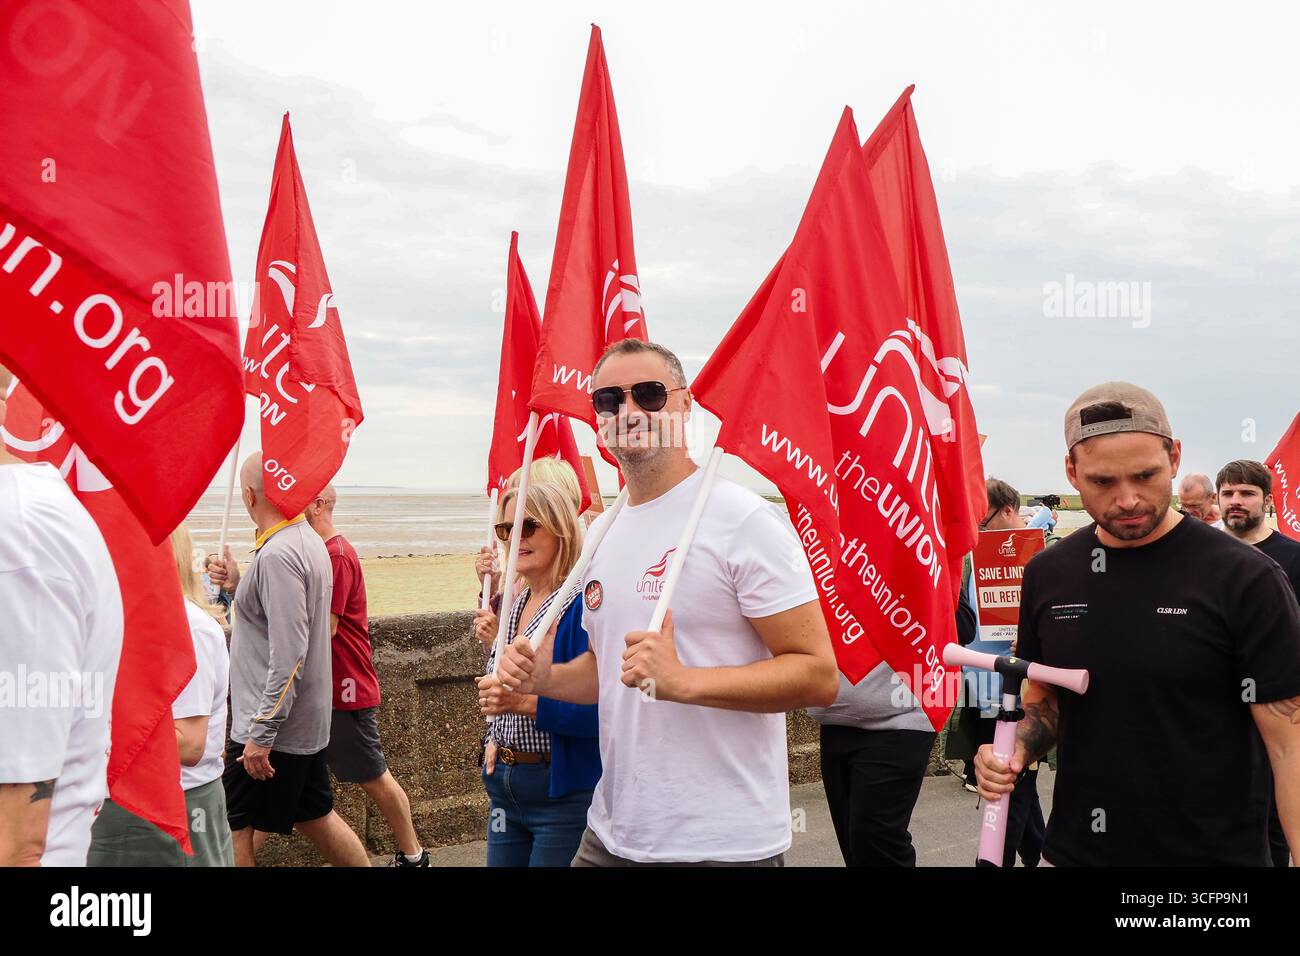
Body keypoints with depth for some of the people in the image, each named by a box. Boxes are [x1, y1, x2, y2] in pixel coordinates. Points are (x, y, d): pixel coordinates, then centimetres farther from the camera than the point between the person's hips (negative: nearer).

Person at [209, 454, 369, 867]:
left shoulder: (277, 555, -21)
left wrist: (261, 734, -23)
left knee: (233, 828, 2)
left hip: (273, 725, -9)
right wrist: (240, 584, 11)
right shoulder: (309, 540, 9)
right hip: (308, 722, 9)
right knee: (315, 817, 18)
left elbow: (289, 655, -26)